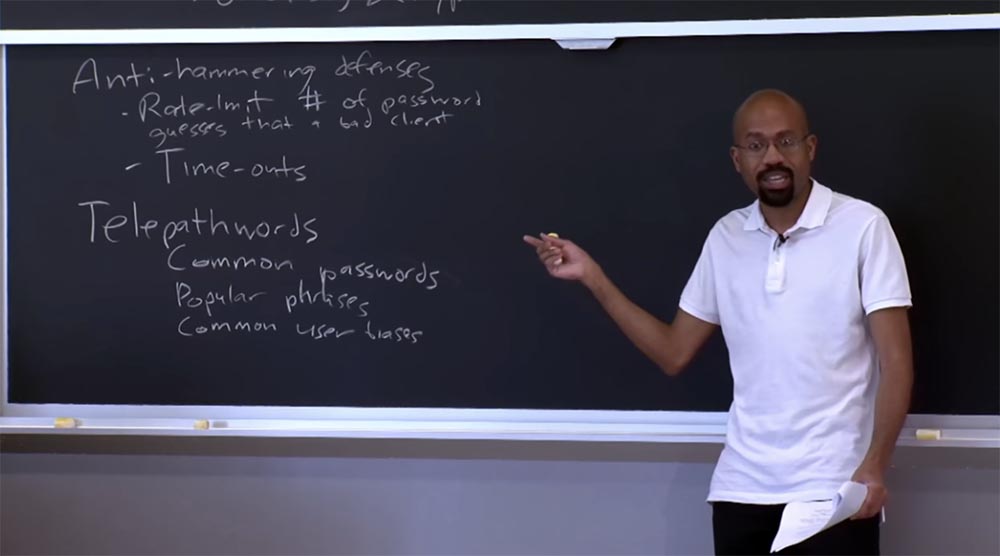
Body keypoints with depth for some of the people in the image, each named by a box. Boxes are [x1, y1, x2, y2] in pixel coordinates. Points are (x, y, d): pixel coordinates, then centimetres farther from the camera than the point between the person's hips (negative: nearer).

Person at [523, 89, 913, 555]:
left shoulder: (862, 226, -5)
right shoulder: (725, 237, 8)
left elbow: (895, 362, -7)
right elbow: (673, 353, 10)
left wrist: (872, 468, -18)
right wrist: (592, 276, 5)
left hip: (833, 489, -4)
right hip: (741, 488, 4)